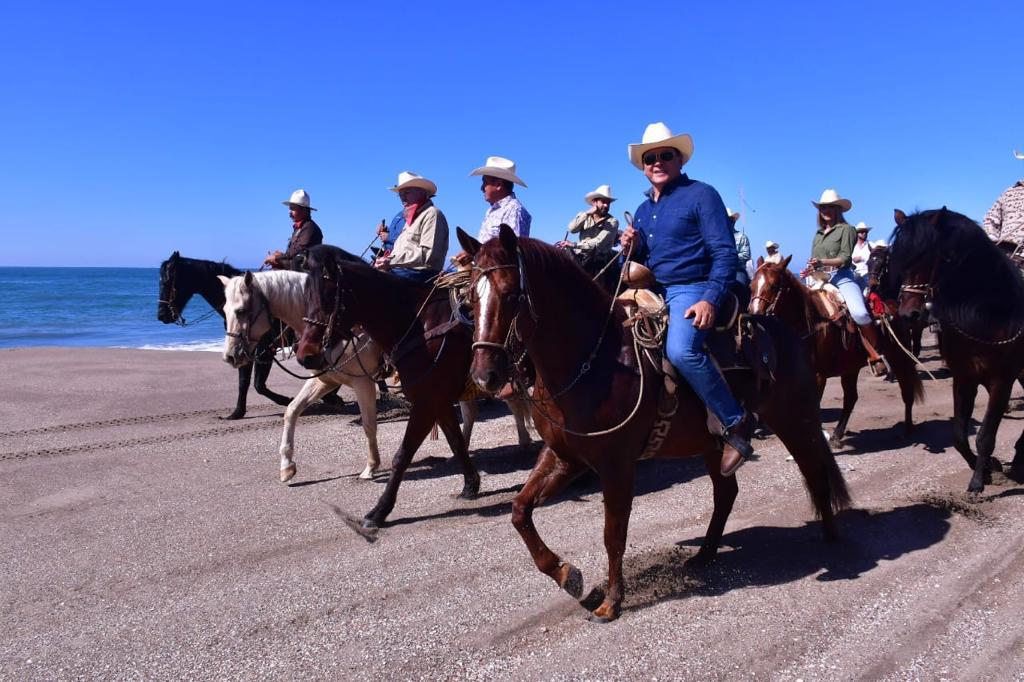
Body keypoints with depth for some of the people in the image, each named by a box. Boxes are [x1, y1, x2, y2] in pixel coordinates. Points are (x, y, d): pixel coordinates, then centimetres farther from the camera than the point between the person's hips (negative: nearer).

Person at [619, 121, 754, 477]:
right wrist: (631, 249, 0)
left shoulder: (701, 195, -2)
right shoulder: (643, 211, 19)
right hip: (652, 291, 9)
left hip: (691, 290, -8)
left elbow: (724, 253, -9)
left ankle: (736, 423, -17)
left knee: (681, 350, -34)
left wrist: (710, 299, -22)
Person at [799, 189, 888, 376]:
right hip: (821, 279, 7)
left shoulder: (846, 229, 2)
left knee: (859, 313, -28)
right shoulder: (818, 233, 20)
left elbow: (845, 258, -9)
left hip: (842, 277, -6)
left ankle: (876, 356, -17)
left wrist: (822, 262, -24)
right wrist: (811, 270, 0)